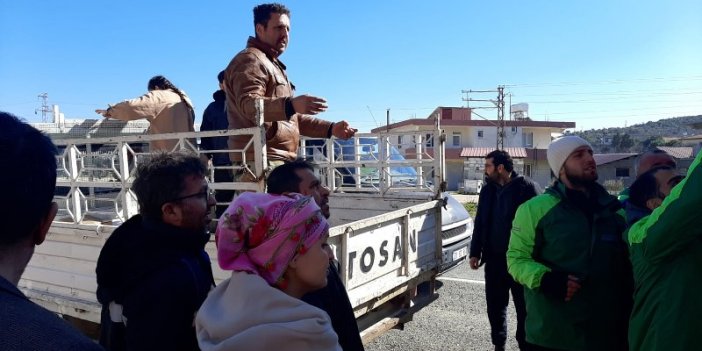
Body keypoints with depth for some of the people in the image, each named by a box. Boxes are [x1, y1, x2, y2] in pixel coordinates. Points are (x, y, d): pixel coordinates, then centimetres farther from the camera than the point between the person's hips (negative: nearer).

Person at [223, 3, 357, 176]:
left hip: (278, 160, 10)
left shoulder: (271, 65, 30)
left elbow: (291, 119, 31)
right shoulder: (250, 60, -3)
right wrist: (291, 104, -39)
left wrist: (331, 129, 20)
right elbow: (248, 104, -22)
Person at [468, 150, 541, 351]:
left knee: (524, 307, 8)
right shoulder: (487, 190, 7)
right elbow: (480, 223, 12)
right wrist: (475, 252, 9)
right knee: (495, 306, 13)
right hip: (494, 259, 5)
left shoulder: (527, 188, -10)